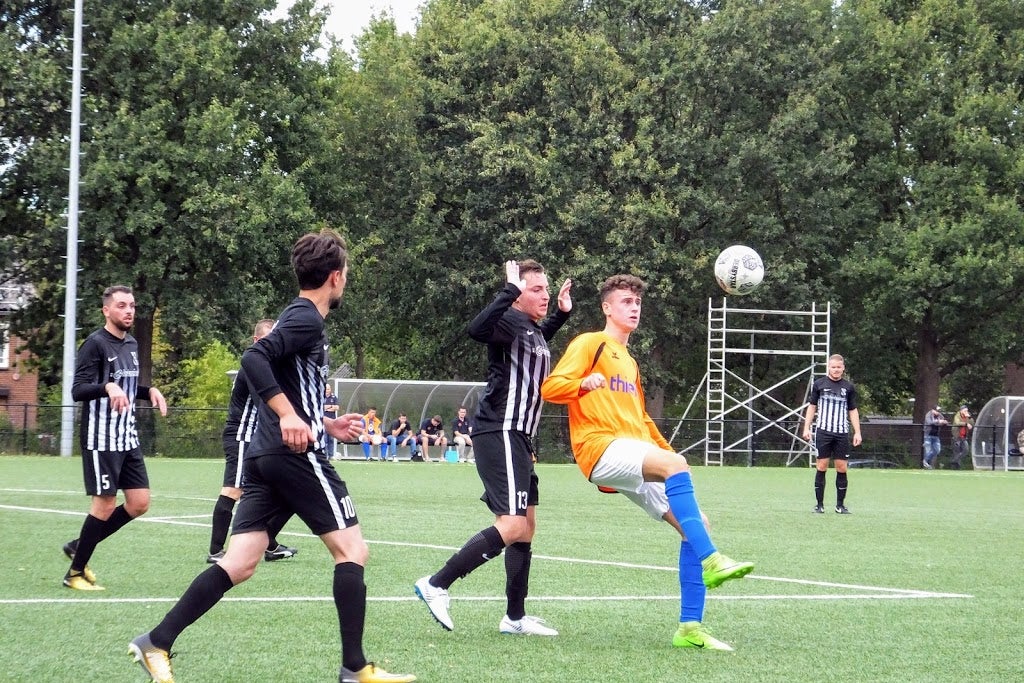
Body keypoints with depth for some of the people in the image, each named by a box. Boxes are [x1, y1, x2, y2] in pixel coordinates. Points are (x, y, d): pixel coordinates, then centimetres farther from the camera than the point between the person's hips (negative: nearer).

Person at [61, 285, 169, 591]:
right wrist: (107, 386, -35)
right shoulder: (95, 344, -11)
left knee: (139, 502, 5)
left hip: (128, 438, 8)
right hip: (101, 439, -8)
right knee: (105, 504, -6)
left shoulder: (131, 344, 13)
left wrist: (149, 391, 6)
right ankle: (75, 573, 9)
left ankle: (79, 546, 20)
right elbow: (77, 390, -18)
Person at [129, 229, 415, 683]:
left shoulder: (299, 317, 20)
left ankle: (156, 643, -1)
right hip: (298, 455, -9)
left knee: (239, 564, 4)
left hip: (266, 456, 9)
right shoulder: (307, 319, -10)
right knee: (351, 550, -1)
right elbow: (253, 358, -25)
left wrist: (326, 424, 31)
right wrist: (290, 416, -29)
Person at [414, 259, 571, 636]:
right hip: (499, 433, -10)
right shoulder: (510, 322, -13)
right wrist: (510, 291, -35)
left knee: (527, 523, 12)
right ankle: (437, 584, -15)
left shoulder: (533, 330, 16)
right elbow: (479, 329, -36)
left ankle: (515, 617, 18)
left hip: (517, 438, 10)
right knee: (512, 526, -18)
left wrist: (562, 313, 32)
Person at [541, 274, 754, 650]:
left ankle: (690, 627, -4)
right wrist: (584, 383, -26)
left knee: (695, 523, -4)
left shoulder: (630, 361, 30)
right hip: (600, 448, -8)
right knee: (675, 464, -35)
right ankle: (710, 562, -41)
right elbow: (551, 387, -7)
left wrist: (665, 449, 28)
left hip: (635, 457, 8)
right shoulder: (590, 344, 5)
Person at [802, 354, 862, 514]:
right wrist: (807, 428, 2)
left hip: (842, 433, 1)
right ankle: (819, 504, 3)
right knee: (821, 466, -2)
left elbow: (853, 410, 12)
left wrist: (857, 432, 5)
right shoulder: (819, 384, 4)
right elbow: (812, 406, 10)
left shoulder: (849, 387, 8)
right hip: (823, 431, -1)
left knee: (842, 467, 0)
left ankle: (840, 505, 8)